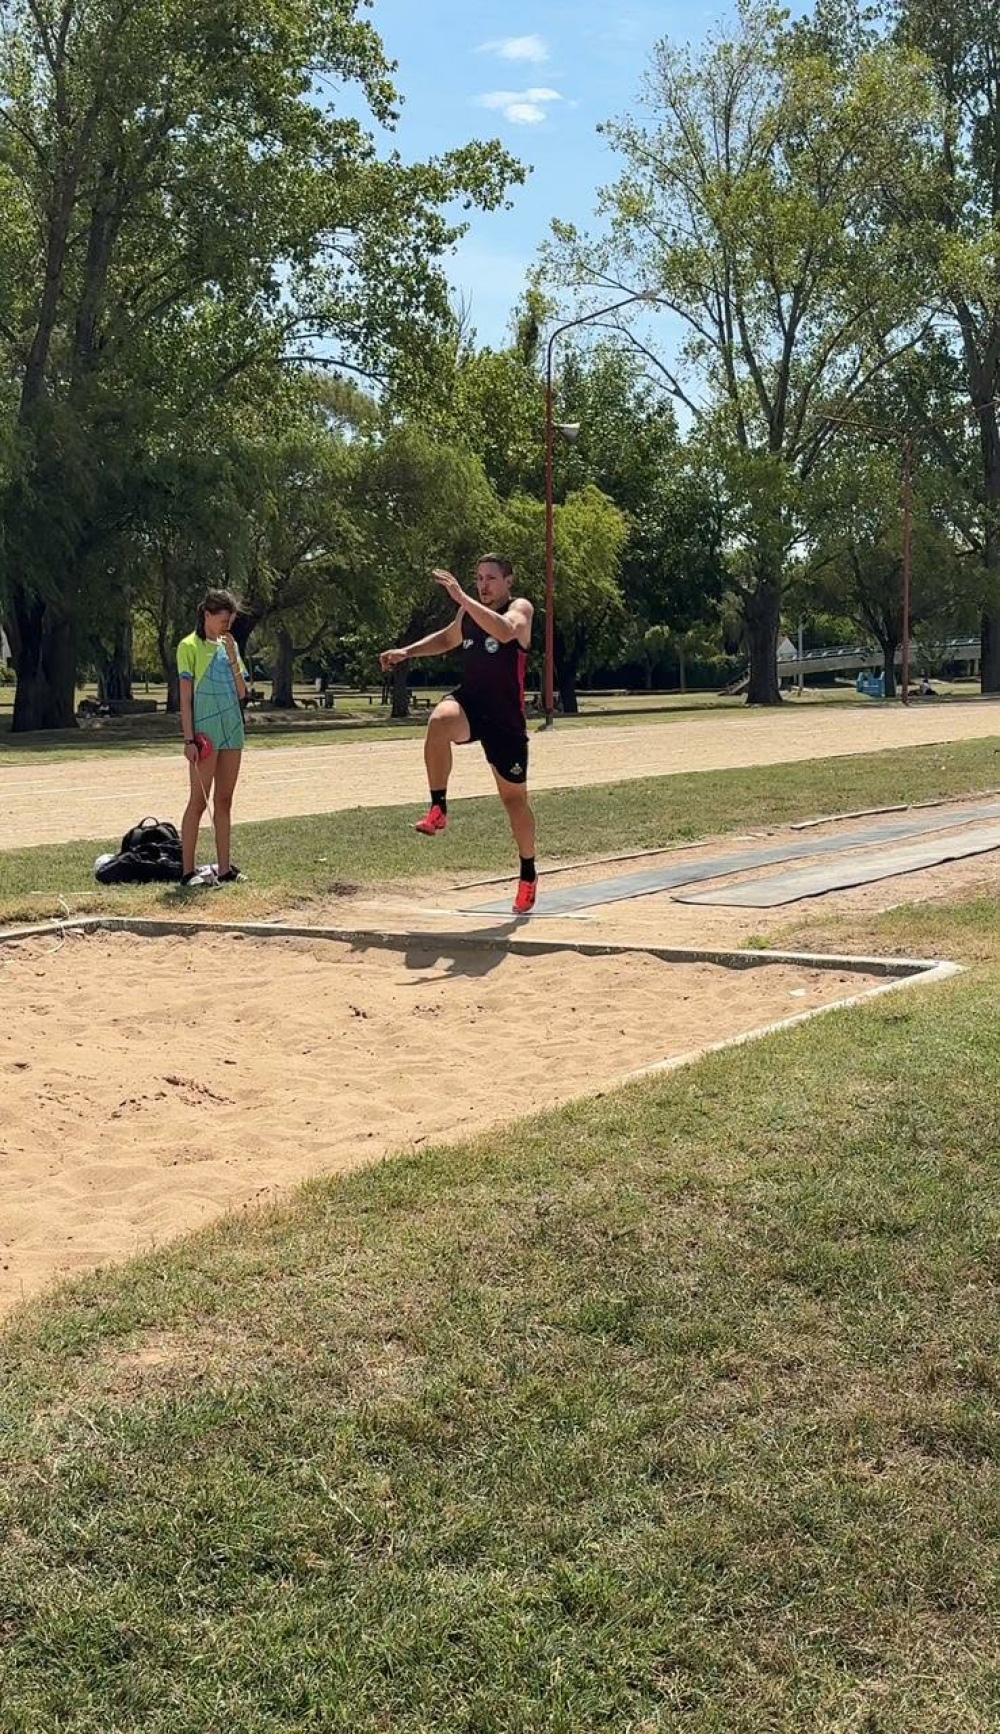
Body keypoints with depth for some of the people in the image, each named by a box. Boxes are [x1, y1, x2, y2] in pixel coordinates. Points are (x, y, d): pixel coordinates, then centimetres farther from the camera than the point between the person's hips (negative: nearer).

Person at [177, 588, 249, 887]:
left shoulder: (229, 646, 13)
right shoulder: (190, 646, -5)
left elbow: (242, 693, 8)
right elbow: (185, 697, -9)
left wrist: (233, 657, -3)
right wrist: (189, 739, -15)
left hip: (232, 731, 7)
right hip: (205, 733, -7)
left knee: (224, 801, 8)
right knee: (199, 801, -6)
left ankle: (224, 868, 12)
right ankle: (188, 870, -3)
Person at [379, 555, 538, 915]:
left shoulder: (520, 608, -9)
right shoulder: (469, 610, 7)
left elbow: (506, 631, -34)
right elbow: (449, 638, 29)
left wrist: (461, 598, -37)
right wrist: (406, 652, 18)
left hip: (506, 716, -3)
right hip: (468, 702, 3)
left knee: (514, 796, 7)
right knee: (439, 721, -35)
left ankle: (528, 874, 26)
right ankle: (438, 810, -27)